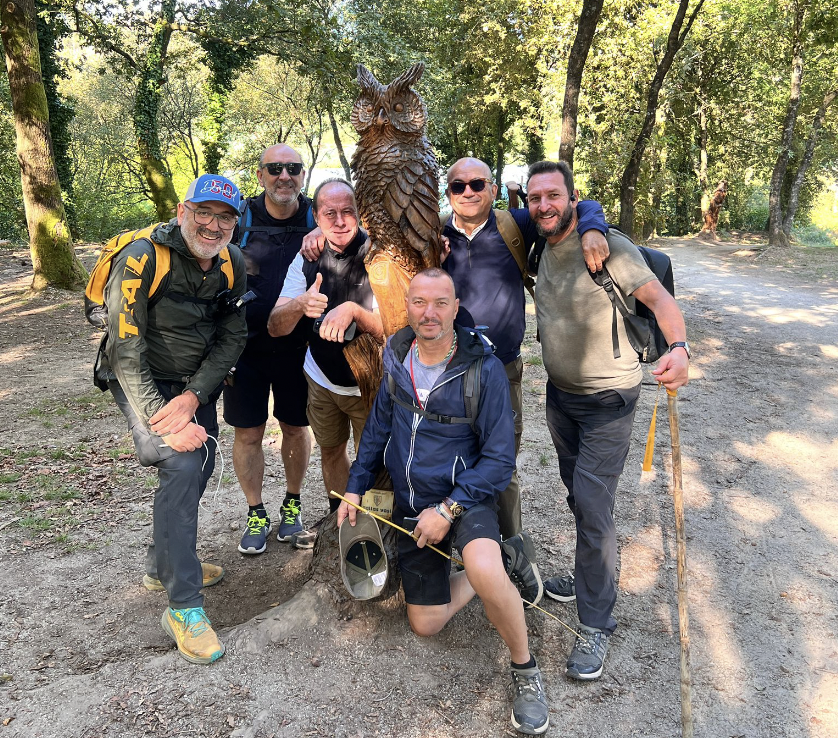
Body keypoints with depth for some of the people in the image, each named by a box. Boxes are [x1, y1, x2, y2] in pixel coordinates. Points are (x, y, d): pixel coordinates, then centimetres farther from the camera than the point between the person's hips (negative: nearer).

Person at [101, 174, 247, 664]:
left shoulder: (232, 264, -7)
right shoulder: (142, 261, -25)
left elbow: (233, 337, -6)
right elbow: (126, 354, -25)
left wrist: (193, 396, -19)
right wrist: (162, 423, -30)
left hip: (197, 382, 7)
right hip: (141, 382, -6)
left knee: (200, 467, 13)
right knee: (182, 464, -24)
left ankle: (164, 565, 37)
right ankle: (183, 605, -15)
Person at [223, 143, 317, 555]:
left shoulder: (317, 220, -4)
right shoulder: (239, 218, -4)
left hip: (298, 347, 0)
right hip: (246, 347, 0)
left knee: (295, 429, 12)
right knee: (248, 433, 7)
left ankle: (292, 504, 34)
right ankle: (256, 514, 26)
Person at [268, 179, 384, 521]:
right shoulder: (308, 258, -7)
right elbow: (275, 327, -11)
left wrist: (353, 311, -39)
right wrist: (300, 304, -33)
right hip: (322, 379, 4)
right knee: (330, 451, 21)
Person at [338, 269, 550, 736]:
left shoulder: (483, 368, -18)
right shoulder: (397, 356, -3)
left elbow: (499, 458, -16)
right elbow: (379, 426, 12)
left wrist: (448, 509, -22)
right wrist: (356, 486, 10)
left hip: (466, 494, -5)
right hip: (411, 501, 5)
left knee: (485, 574, -37)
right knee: (426, 624, 8)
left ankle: (526, 670, -10)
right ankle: (494, 559, 31)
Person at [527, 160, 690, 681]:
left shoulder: (608, 246, -18)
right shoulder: (540, 250, 3)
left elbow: (659, 297, -26)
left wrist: (679, 348, -46)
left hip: (607, 402, -7)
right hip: (560, 394, 7)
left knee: (593, 507, -9)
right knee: (579, 496, 18)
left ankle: (596, 626, 4)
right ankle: (590, 578, 37)